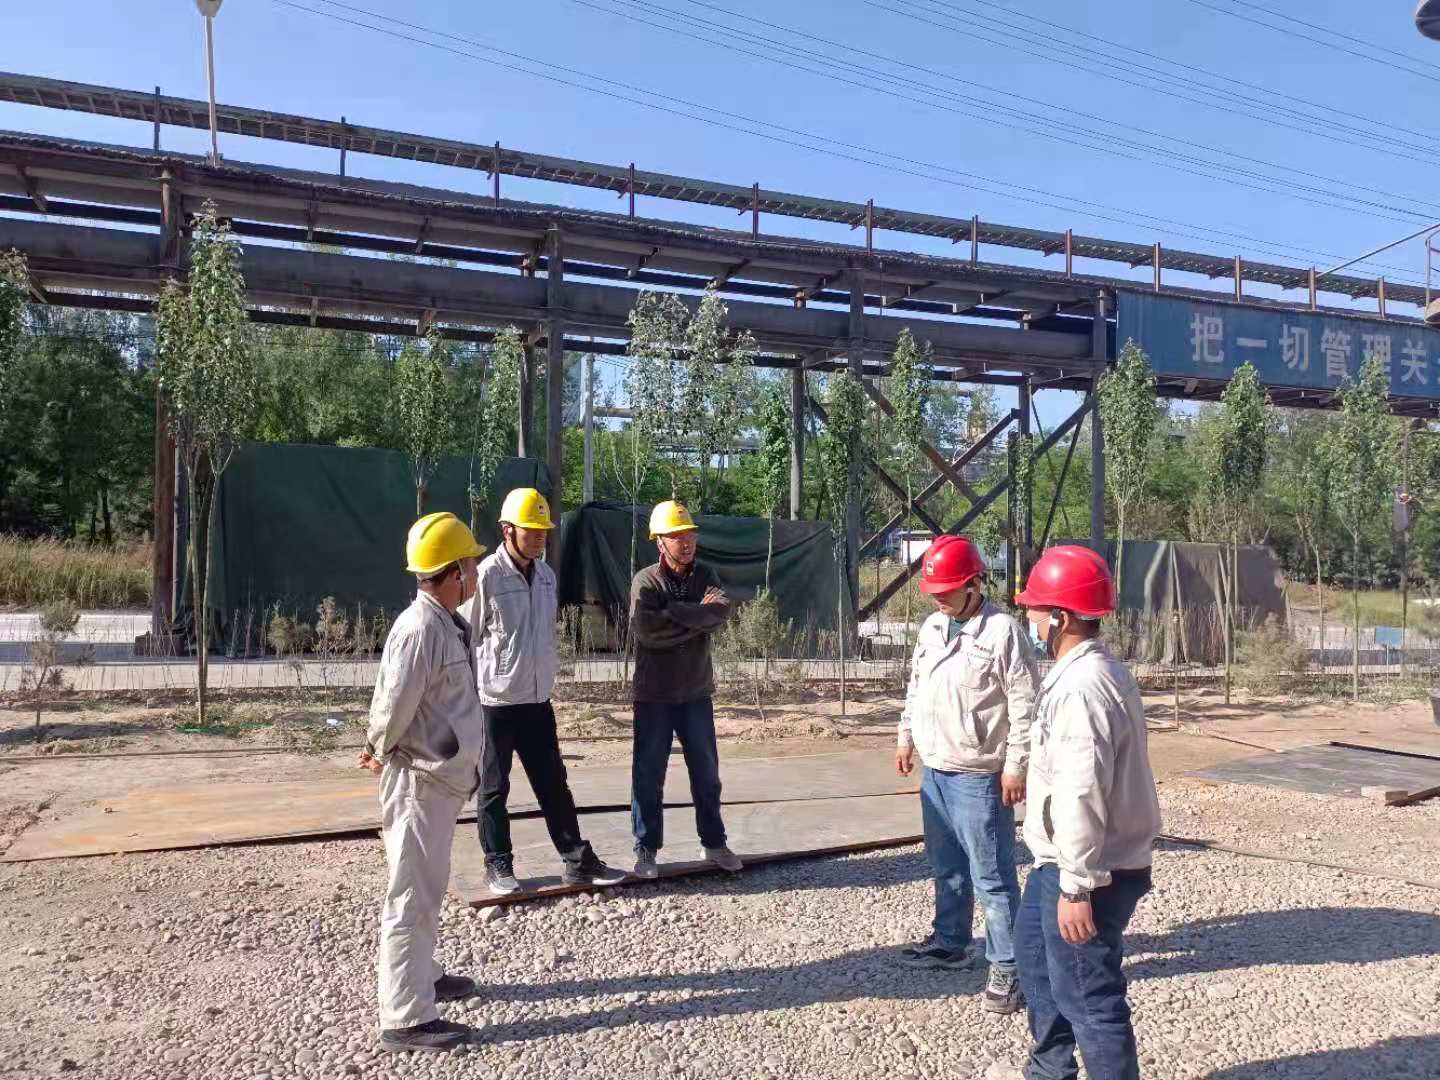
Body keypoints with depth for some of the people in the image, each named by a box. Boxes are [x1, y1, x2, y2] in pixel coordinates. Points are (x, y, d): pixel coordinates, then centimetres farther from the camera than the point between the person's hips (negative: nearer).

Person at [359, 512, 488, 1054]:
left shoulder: (445, 624, 8)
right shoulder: (420, 630, -24)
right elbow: (393, 709, -23)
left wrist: (378, 750, 4)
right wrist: (379, 752, -4)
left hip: (440, 777, 10)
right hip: (419, 780, -10)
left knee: (427, 889, 23)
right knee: (412, 897, -1)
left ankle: (422, 976, 40)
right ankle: (406, 1018, 9)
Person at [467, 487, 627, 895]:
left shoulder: (546, 575, 7)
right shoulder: (487, 576, -14)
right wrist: (479, 685, -9)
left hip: (537, 700, 6)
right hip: (495, 701, -6)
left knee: (553, 783, 12)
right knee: (494, 788, 8)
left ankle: (578, 860, 20)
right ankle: (498, 865, 22)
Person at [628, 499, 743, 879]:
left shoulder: (704, 576, 4)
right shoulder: (645, 581, -8)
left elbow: (722, 611, -14)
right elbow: (647, 629, -24)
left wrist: (674, 612, -21)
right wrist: (698, 618, -16)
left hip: (696, 693, 4)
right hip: (654, 696, -4)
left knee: (707, 773, 14)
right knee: (648, 776, 5)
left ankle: (714, 843, 28)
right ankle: (646, 851, 18)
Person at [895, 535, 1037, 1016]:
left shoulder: (1003, 631, -15)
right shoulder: (931, 628, 9)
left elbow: (1024, 705, -15)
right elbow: (915, 688, 20)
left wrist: (1015, 765, -16)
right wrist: (906, 737, 18)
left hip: (978, 777, -8)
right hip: (933, 770, 8)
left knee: (992, 876, 0)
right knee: (946, 867, 20)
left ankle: (1006, 966, 12)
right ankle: (950, 943, 36)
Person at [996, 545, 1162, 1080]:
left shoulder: (1081, 687, -25)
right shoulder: (1095, 672, 9)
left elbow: (1082, 796, -28)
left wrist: (1076, 887, -25)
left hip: (1089, 872, -11)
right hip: (1059, 862, 11)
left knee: (1087, 997, 1)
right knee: (1034, 951, 27)